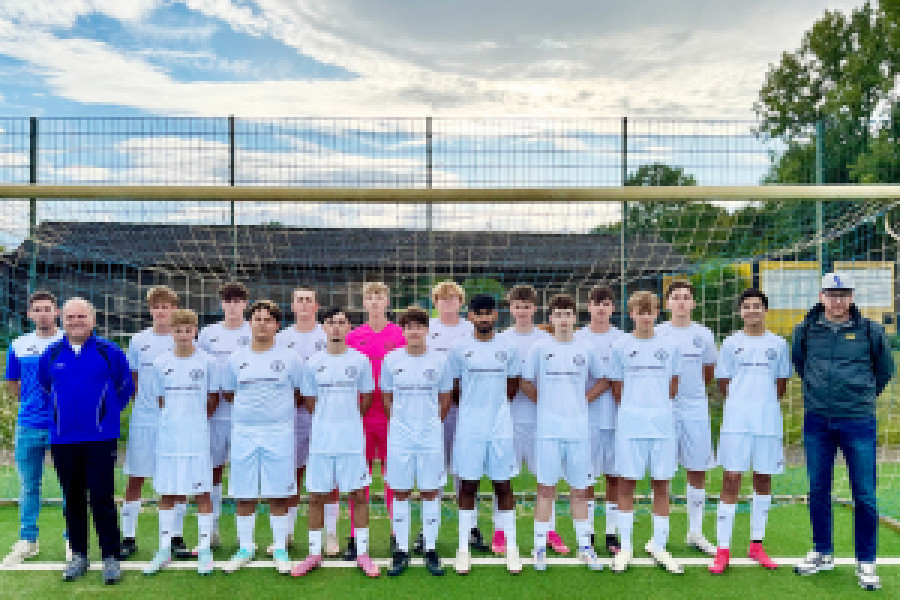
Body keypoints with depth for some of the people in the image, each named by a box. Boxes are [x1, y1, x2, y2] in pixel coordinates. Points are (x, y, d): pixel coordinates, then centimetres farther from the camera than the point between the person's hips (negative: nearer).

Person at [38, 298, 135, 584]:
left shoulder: (109, 351, -2)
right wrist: (63, 415, 17)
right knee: (73, 499, 12)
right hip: (63, 439, 3)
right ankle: (78, 555, 25)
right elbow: (44, 387, 21)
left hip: (100, 439, -3)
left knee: (102, 500, -3)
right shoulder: (51, 354, 6)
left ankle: (111, 558, 7)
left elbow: (125, 386, 7)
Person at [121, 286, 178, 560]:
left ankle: (176, 538, 17)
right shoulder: (138, 340, 6)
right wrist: (142, 402, 2)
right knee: (135, 478, 5)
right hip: (143, 419, 1)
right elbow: (132, 379, 13)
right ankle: (129, 538, 17)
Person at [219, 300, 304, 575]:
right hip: (243, 431, 2)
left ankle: (280, 550, 16)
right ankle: (245, 548, 22)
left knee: (279, 494, 3)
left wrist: (279, 407, 9)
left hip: (279, 431, -2)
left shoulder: (289, 358, 1)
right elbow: (227, 394, 18)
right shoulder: (236, 359, 7)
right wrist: (252, 406, 13)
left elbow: (300, 395, 10)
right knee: (244, 495, 7)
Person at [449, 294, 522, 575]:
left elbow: (511, 389, 12)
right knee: (467, 486, 4)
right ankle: (463, 549, 14)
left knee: (503, 486, 5)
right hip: (468, 430, 0)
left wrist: (494, 405, 7)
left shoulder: (508, 349, 5)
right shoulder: (459, 350, 2)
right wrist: (472, 408, 6)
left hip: (501, 429, 1)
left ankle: (511, 547, 15)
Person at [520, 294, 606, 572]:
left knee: (580, 490, 8)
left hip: (579, 429, 2)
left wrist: (585, 399, 5)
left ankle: (585, 547, 21)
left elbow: (602, 380, 16)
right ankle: (540, 548, 12)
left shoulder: (585, 349, 6)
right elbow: (526, 382, 8)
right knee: (546, 488, 2)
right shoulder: (539, 348, 1)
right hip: (548, 429, -2)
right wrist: (544, 402, 3)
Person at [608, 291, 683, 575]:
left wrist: (659, 408, 11)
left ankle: (658, 546, 18)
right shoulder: (621, 347, 3)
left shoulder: (669, 347, 6)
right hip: (629, 425, -1)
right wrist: (632, 410, 5)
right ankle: (625, 547, 13)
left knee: (661, 485, 6)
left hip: (662, 425, 1)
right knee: (626, 484, 3)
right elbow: (617, 388, 8)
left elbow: (673, 387, 14)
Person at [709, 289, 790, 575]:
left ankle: (756, 544, 23)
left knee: (763, 479, 9)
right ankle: (723, 549, 0)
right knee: (731, 479, -5)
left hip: (768, 422, 2)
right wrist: (742, 404, 6)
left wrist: (764, 404, 10)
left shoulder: (778, 344, 7)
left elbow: (781, 384, 14)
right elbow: (723, 383, 7)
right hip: (736, 421, -2)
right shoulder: (731, 343, 3)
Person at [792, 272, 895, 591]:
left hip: (859, 422, -2)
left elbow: (885, 368, 13)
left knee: (865, 495, 1)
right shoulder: (806, 329, 2)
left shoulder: (869, 330, -2)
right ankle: (823, 553, 26)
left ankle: (866, 563, 17)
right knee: (818, 491, 10)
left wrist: (864, 395, 13)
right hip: (817, 421, 2)